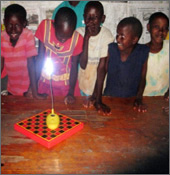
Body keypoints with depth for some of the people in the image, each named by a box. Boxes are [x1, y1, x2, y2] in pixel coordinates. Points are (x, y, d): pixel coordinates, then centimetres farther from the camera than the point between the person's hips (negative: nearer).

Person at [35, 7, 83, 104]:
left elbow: (74, 66, -9)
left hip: (67, 84, -1)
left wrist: (71, 92, -12)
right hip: (45, 83, 1)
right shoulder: (45, 26, -19)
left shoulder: (77, 39, -21)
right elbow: (40, 57, -12)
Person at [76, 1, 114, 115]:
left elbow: (102, 67, -20)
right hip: (81, 81, 1)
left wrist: (98, 99, -24)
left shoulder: (106, 35, -17)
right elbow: (82, 65, -23)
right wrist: (87, 37, -27)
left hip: (98, 83, -1)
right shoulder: (79, 33, -13)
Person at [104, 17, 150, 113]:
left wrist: (139, 98, -9)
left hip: (131, 101, 0)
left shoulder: (144, 52, -10)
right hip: (109, 98, 1)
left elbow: (142, 78, -1)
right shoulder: (111, 49, -11)